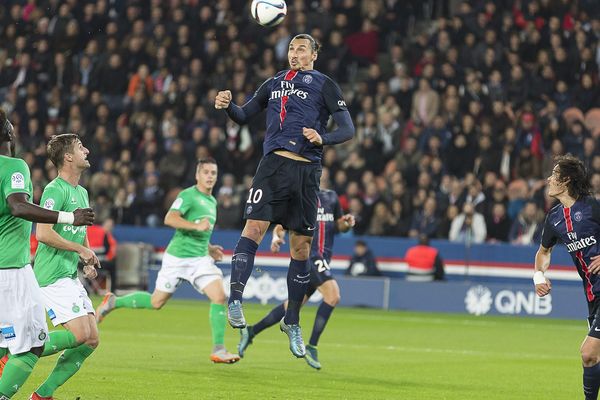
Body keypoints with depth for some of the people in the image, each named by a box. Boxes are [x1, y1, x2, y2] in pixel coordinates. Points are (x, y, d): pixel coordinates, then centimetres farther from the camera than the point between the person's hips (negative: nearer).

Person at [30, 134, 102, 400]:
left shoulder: (82, 192, 18)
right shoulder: (55, 190, -11)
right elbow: (43, 233, -22)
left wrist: (88, 262, 12)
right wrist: (80, 249, -16)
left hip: (71, 277, 9)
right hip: (52, 276, -9)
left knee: (91, 340, 2)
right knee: (79, 335, -19)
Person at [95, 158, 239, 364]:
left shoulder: (212, 201, 17)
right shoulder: (188, 195, -10)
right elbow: (170, 219, -25)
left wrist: (209, 248, 18)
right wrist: (196, 225, -33)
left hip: (200, 259, 6)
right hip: (177, 257, -6)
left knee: (219, 296, -14)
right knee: (156, 302, 4)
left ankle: (218, 350, -10)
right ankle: (113, 302, 28)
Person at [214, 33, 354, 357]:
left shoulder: (324, 85, 8)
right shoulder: (274, 83, 18)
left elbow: (348, 130, 3)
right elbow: (244, 116, 22)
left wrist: (322, 138, -16)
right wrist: (227, 106, 0)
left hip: (307, 170, -1)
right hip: (274, 163, 1)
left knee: (301, 247, 4)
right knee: (255, 226, -20)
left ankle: (292, 321, 16)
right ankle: (235, 299, -21)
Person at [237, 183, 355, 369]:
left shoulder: (331, 197, 14)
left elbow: (338, 225, 22)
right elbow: (281, 225, -4)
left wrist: (346, 223, -1)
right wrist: (276, 237, -25)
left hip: (322, 258, 7)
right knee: (333, 295, -22)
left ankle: (250, 332, 28)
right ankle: (311, 347, -15)